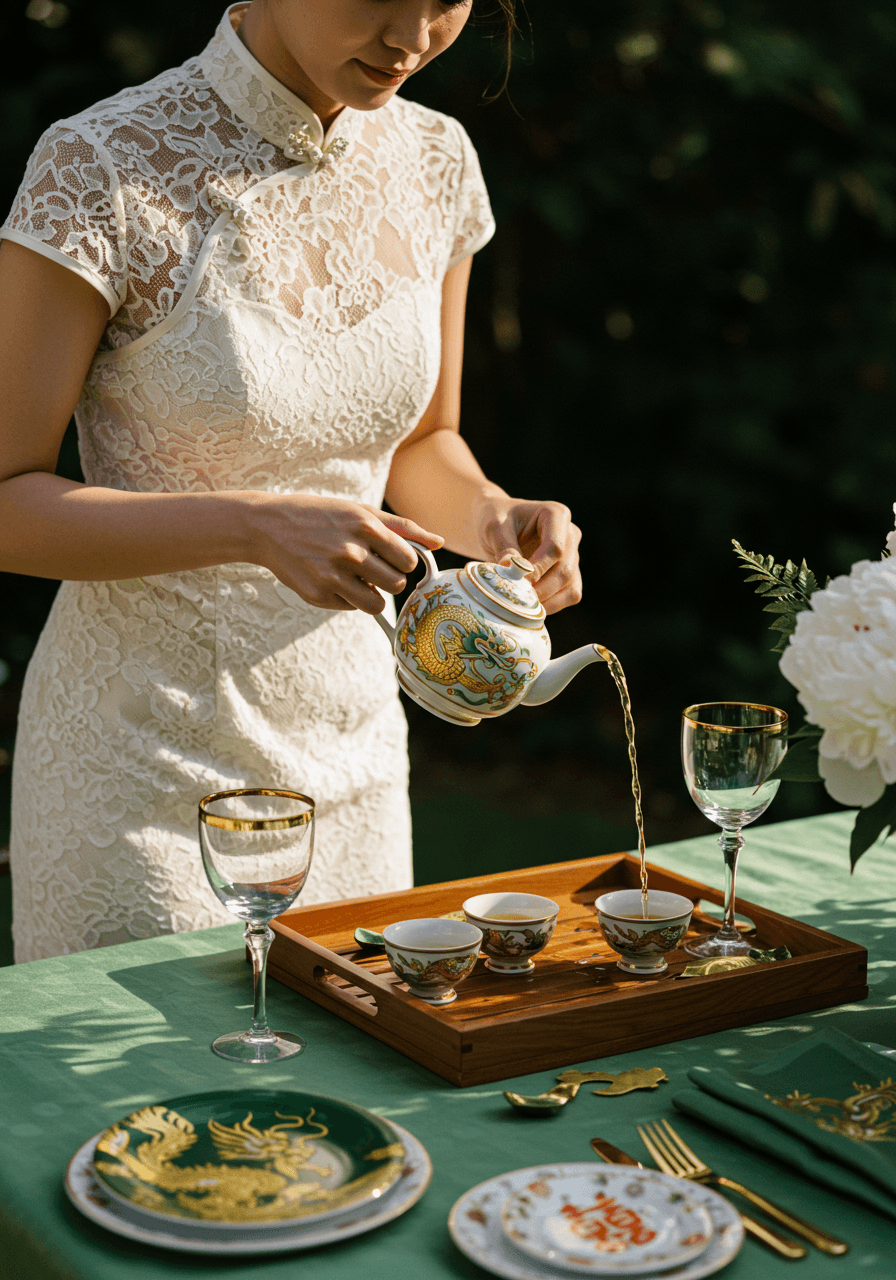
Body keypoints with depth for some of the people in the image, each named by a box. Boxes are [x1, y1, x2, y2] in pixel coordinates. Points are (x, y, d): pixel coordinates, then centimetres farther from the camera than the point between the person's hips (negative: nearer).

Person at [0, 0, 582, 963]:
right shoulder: (104, 170, -17)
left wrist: (492, 517, -10)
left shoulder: (432, 160, 0)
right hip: (147, 761, -5)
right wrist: (257, 527, -28)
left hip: (350, 739, 5)